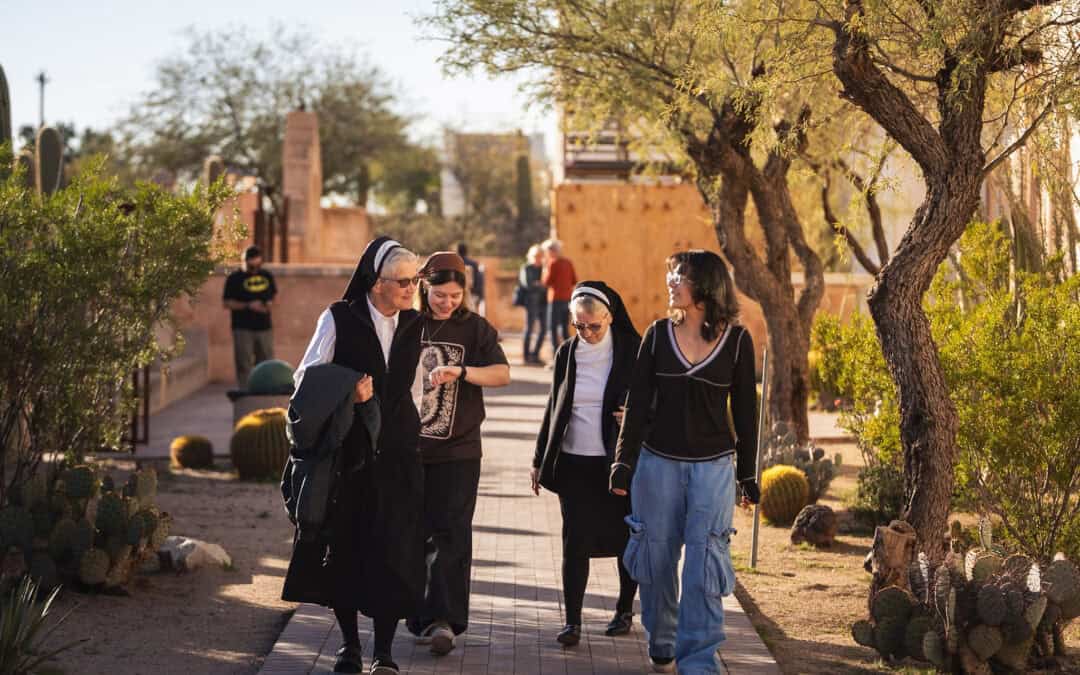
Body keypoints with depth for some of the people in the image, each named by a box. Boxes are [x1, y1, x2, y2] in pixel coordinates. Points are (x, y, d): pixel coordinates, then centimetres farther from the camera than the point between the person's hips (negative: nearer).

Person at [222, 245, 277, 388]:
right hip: (243, 328, -5)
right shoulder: (235, 278, -3)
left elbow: (274, 294, 23)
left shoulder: (267, 276, 10)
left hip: (264, 327, 5)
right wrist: (248, 305, -17)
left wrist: (269, 303, -1)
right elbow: (227, 303, -6)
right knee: (244, 365, -4)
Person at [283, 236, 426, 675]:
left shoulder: (414, 325, 6)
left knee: (393, 552, -6)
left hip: (397, 454, 2)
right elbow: (304, 378, -4)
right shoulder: (339, 319, -4)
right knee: (344, 548, 6)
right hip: (347, 452, -1)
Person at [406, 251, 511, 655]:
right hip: (409, 447, 2)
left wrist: (462, 372, -28)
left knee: (451, 533, -7)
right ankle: (424, 617, 14)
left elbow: (503, 374, -13)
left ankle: (443, 619, -8)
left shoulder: (476, 328, 1)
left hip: (458, 450, -2)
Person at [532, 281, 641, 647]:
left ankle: (625, 609, 27)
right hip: (574, 463, 2)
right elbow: (554, 408, 13)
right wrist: (540, 460, 14)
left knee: (625, 537, 9)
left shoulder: (631, 351, -4)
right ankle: (572, 621, -1)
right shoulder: (567, 353, 5)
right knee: (575, 541, -4)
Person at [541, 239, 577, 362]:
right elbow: (574, 281, 12)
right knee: (565, 329, 13)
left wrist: (545, 267, 1)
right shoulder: (568, 263, 10)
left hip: (556, 299, -7)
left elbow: (546, 282, -10)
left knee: (553, 329, -5)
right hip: (567, 299, 7)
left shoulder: (552, 263, -10)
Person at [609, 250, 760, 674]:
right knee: (656, 560, 8)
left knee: (704, 567, -7)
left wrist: (748, 475, 6)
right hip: (658, 462, 2)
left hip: (713, 466, -2)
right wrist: (624, 463, -2)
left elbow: (745, 411, 4)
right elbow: (638, 403, 3)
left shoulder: (736, 340, -2)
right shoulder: (658, 335, 2)